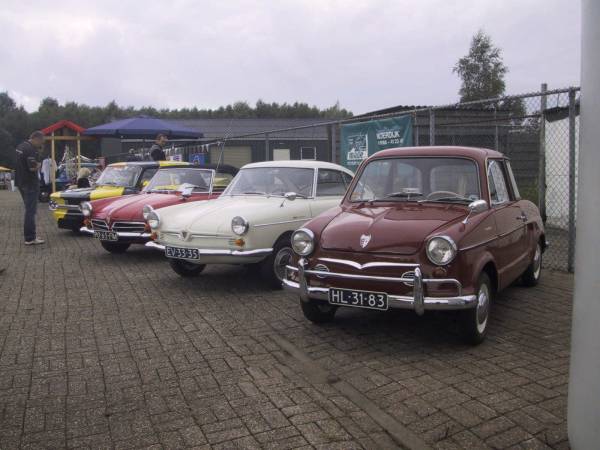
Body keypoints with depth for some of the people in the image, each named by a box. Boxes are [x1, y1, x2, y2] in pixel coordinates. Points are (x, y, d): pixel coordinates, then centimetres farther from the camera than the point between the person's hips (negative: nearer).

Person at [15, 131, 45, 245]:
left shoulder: (20, 146, 12)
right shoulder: (30, 149, -19)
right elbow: (33, 168, -26)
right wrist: (38, 164, -4)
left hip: (21, 182, 10)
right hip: (30, 183, -10)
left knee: (29, 209, 18)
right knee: (31, 211, -6)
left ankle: (30, 234, 24)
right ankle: (30, 238, -4)